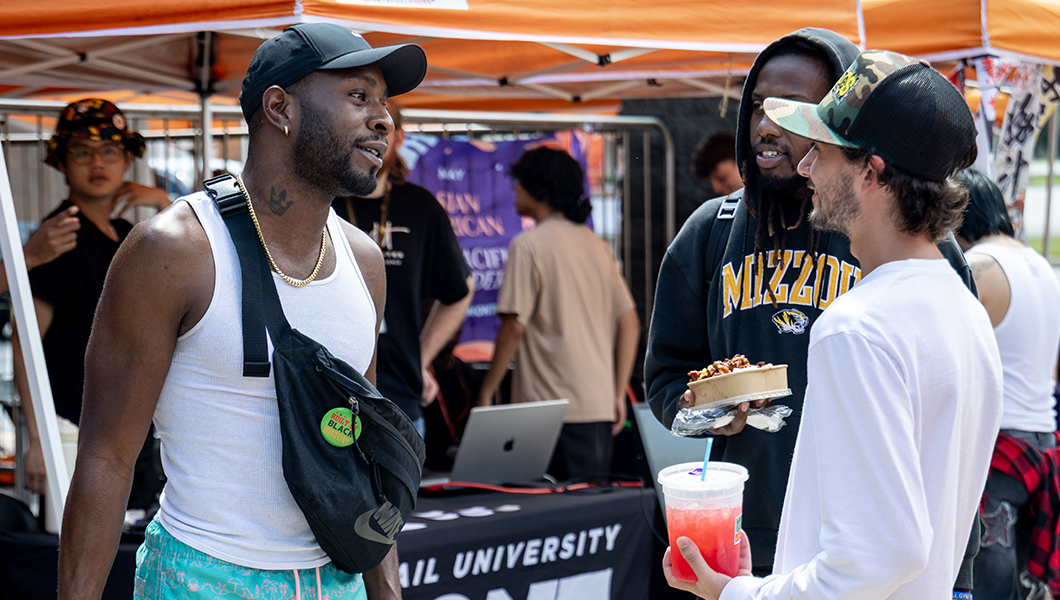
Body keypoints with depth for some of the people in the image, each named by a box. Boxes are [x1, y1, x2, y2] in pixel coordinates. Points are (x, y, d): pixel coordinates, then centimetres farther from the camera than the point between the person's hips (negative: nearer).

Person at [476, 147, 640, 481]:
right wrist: (619, 394, 17)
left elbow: (514, 328, -13)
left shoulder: (529, 245, -8)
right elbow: (630, 323, 14)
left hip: (552, 407, -7)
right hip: (599, 406, 7)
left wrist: (486, 394, -5)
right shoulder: (595, 244, 14)